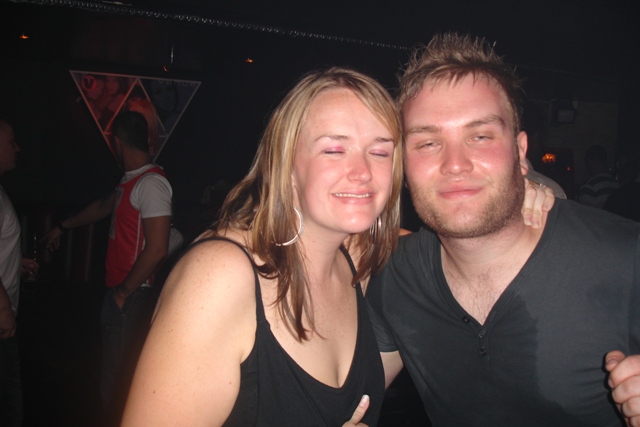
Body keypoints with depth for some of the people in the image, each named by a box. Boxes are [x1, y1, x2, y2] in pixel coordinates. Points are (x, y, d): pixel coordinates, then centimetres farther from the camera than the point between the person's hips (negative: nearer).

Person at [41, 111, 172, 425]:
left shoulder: (151, 183, -17)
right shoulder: (131, 181, 14)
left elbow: (157, 249, -24)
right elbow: (103, 207, 33)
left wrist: (124, 291, -14)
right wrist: (62, 227, 45)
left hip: (131, 297, -9)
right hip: (119, 291, 9)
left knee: (116, 379, -3)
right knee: (113, 368, 16)